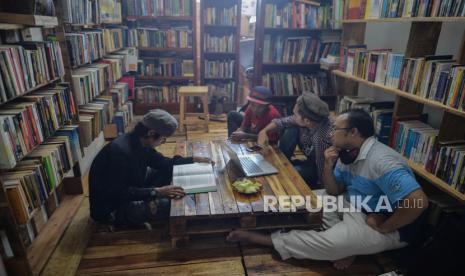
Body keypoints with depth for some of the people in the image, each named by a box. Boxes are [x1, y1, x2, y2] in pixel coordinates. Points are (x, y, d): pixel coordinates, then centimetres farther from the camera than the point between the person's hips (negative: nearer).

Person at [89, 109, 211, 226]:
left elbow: (163, 162, 9)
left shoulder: (140, 143, -4)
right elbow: (118, 193, -31)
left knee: (168, 169, 5)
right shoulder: (120, 151, -31)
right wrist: (156, 192, -34)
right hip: (111, 209, -9)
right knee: (169, 204, -28)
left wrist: (193, 159, 4)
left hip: (128, 191, 9)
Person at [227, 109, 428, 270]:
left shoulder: (381, 161, -30)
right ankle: (347, 242, -1)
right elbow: (334, 191, 2)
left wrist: (382, 228, -24)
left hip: (388, 228, -9)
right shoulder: (348, 154, -3)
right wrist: (328, 166, -17)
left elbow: (419, 202, -36)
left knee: (328, 242, -23)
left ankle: (271, 240, -8)